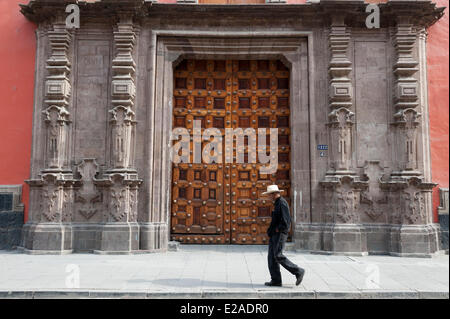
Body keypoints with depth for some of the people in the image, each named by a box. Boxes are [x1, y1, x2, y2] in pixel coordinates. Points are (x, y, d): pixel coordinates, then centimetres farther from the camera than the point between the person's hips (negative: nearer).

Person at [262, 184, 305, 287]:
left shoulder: (282, 203, -12)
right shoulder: (277, 203, 19)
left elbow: (286, 219, -22)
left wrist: (278, 229, -15)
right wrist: (270, 231, 16)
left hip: (280, 233, -10)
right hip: (274, 234, 10)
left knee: (278, 256, -13)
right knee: (271, 257, 5)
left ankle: (298, 272, -2)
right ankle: (276, 280, 8)